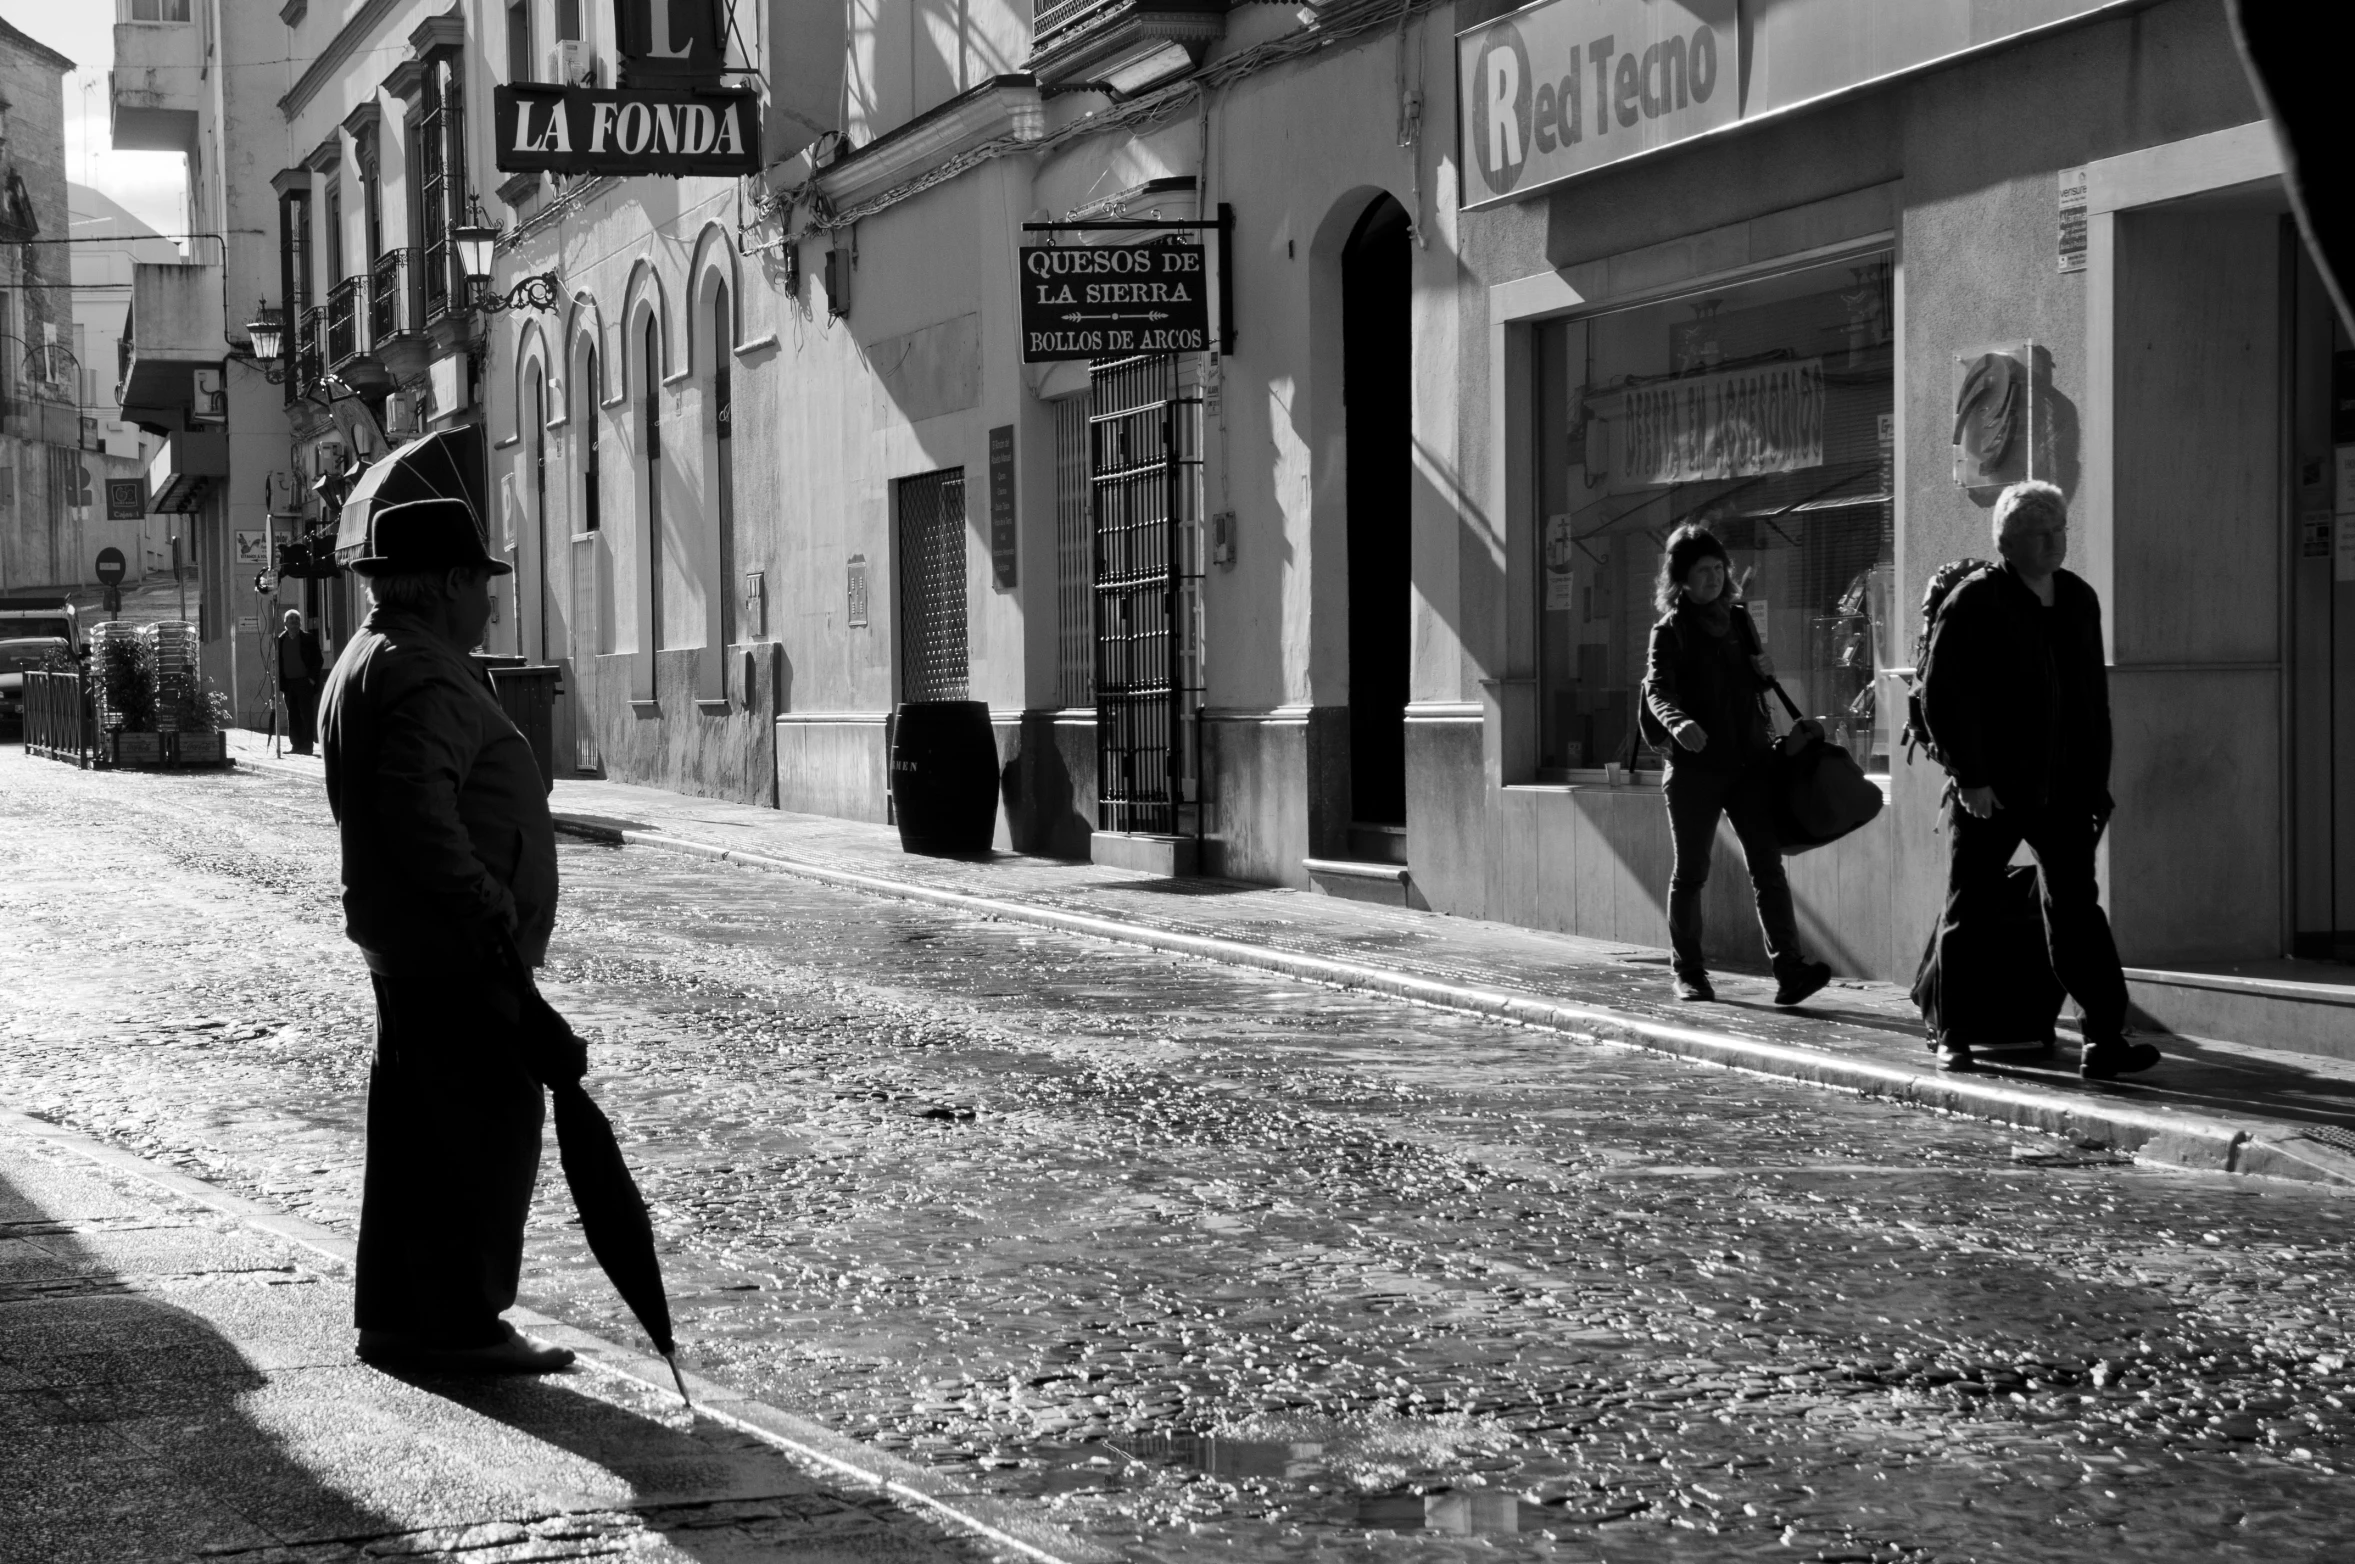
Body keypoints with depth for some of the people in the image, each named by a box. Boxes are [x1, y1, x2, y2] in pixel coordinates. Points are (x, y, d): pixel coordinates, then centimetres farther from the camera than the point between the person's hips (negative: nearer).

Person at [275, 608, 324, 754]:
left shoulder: (308, 638, 0)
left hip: (304, 682, -4)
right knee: (292, 716, 5)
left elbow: (318, 660, 0)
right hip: (289, 682, 4)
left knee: (306, 715, -5)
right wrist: (280, 681, 2)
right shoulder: (281, 640, 9)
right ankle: (297, 745, 9)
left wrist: (312, 678, -9)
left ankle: (307, 745, -3)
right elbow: (278, 661, 11)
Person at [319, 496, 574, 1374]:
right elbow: (420, 811, -28)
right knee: (494, 1128, -6)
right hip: (457, 949, -11)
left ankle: (395, 1317, 21)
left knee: (413, 1135, 15)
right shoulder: (425, 674, -17)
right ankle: (463, 1325, -2)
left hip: (404, 943, 11)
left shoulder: (369, 660, 19)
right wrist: (489, 914, -25)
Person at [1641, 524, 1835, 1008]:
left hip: (1749, 759, 4)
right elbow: (1657, 690, -14)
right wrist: (1678, 722, -35)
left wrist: (1766, 673, 4)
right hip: (1696, 764, -4)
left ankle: (1789, 967, -14)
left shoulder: (1738, 619, 15)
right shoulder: (1670, 630, -1)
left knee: (1767, 865, -7)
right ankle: (1689, 971, 18)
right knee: (1690, 872, 6)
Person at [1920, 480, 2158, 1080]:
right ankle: (1952, 1036, 16)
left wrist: (2097, 779, 12)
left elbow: (2093, 698, 18)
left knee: (2077, 907, -3)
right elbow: (1941, 697, -11)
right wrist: (1970, 777, -15)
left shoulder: (2080, 600, 13)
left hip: (2063, 788, 5)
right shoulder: (1972, 603, -7)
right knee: (1969, 912, 5)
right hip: (1988, 792, -4)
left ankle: (2105, 1038, -7)